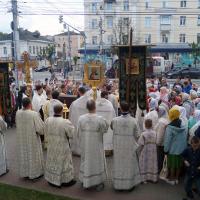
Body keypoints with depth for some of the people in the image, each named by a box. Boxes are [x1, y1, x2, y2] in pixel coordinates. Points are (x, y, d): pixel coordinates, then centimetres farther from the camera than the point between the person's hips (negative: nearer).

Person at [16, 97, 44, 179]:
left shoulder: (18, 113, -10)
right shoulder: (34, 114, -24)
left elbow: (17, 125, 6)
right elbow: (40, 127, -19)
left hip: (21, 139, 5)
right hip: (32, 139, -5)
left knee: (23, 155, 19)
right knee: (33, 155, 12)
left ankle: (24, 172, 34)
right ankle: (34, 173, 25)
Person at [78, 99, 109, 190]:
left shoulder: (81, 118, -14)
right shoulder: (100, 119, -22)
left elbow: (79, 132, -5)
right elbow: (105, 129, -5)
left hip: (85, 145, 3)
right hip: (96, 146, -3)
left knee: (86, 161, 20)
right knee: (97, 162, 15)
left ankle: (85, 182, 32)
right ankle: (98, 183, 27)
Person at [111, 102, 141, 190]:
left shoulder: (115, 120, -14)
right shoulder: (133, 121, -14)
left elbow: (112, 128, 8)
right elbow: (137, 135, -6)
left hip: (118, 147, 0)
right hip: (130, 147, 0)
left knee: (119, 164, 14)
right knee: (130, 165, 16)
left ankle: (118, 184, 24)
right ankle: (130, 184, 27)